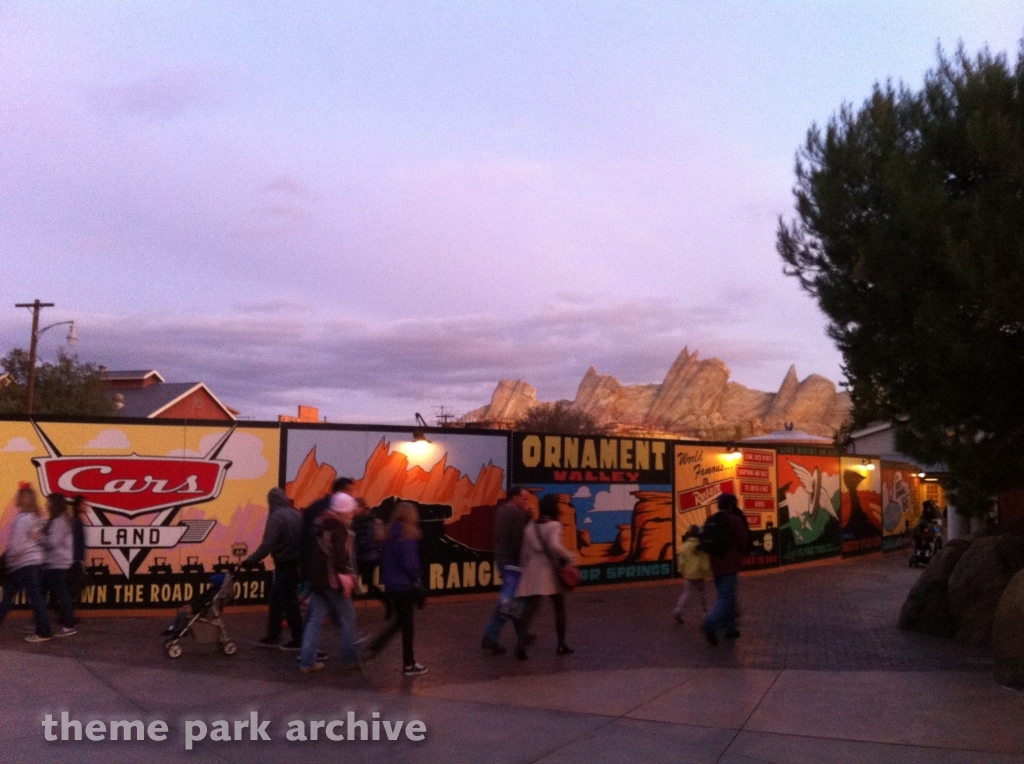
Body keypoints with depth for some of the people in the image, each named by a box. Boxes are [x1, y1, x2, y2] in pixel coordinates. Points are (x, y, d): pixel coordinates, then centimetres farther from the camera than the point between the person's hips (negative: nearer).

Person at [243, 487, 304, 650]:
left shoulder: (276, 517, -15)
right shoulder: (296, 515, 9)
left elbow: (267, 544, -21)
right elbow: (303, 539, 12)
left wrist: (250, 560, -16)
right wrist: (300, 557, 20)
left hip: (285, 566, -8)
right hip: (296, 564, 8)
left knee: (288, 603, 0)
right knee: (276, 601, 17)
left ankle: (298, 640, 6)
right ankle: (272, 636, 22)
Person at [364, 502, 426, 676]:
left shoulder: (391, 534, 6)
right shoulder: (407, 535, -18)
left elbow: (385, 559, 10)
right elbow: (409, 563, -21)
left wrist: (386, 578, 13)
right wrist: (416, 578, -4)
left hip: (390, 584, 8)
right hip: (404, 585, -7)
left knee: (398, 620, 22)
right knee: (407, 624, 4)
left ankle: (374, 646, 14)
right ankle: (409, 665, 15)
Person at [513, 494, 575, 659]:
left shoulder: (529, 527, 7)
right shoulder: (554, 526, -10)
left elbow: (525, 553, 10)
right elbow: (554, 546, -28)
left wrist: (525, 569, 20)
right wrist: (568, 556, -15)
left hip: (533, 573, 4)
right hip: (551, 572, -4)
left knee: (529, 610, -1)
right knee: (560, 609, 16)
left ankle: (520, 643, -19)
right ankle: (561, 645, 23)